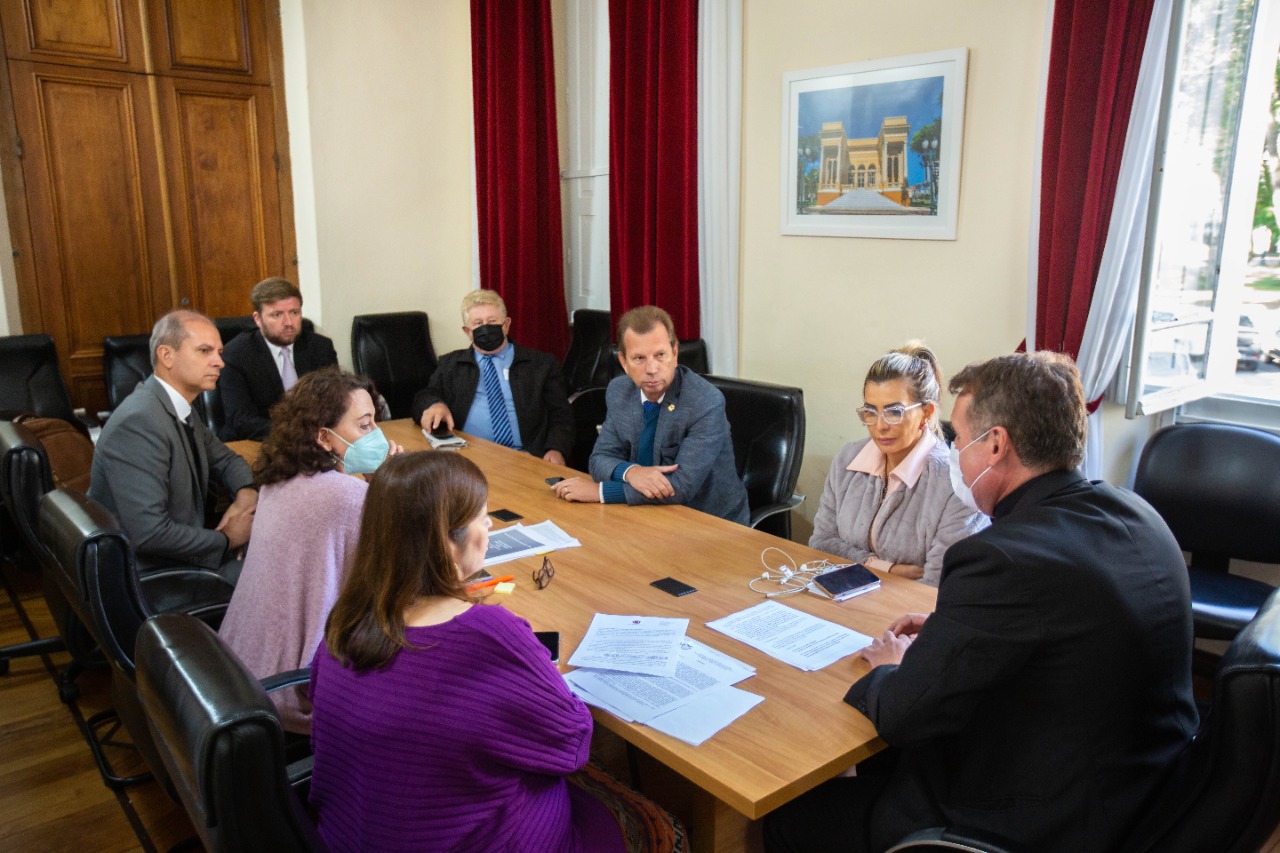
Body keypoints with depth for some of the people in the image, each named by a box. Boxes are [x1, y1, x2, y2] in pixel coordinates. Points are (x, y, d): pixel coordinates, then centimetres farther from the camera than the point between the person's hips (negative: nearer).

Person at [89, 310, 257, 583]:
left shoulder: (180, 409, 4)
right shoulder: (139, 422, -24)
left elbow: (225, 460, 19)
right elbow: (148, 532, -30)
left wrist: (246, 493, -3)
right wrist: (226, 539, -16)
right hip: (150, 574, -9)